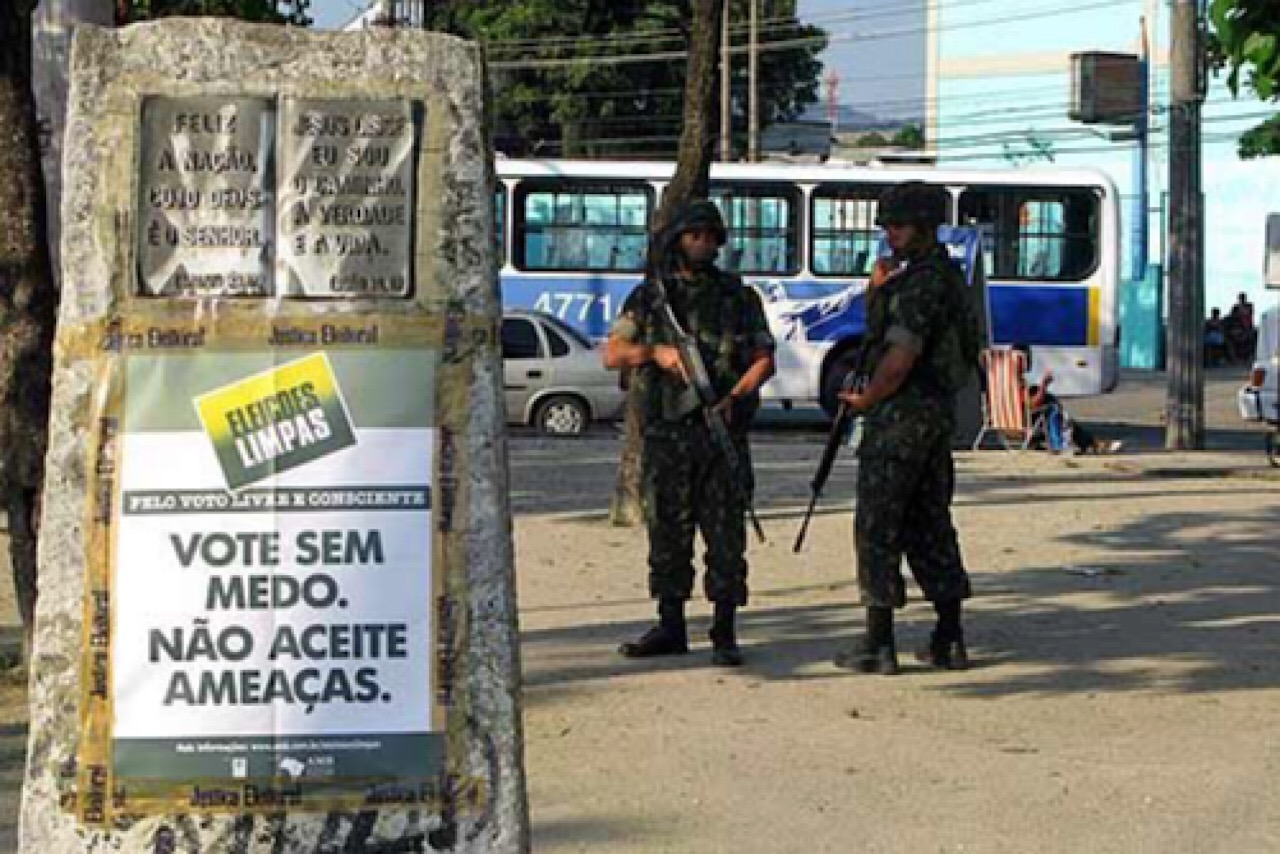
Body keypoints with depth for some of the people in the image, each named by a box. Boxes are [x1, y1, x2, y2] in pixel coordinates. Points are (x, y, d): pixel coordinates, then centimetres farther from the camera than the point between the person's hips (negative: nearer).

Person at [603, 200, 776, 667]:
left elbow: (765, 359, 3)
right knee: (667, 532, 7)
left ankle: (725, 633, 1)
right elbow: (612, 354, 4)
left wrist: (735, 396, -14)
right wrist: (656, 352, -13)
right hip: (665, 433, 1)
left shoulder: (738, 296, 6)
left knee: (726, 535, -3)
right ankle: (670, 628, 17)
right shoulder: (649, 295, 8)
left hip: (721, 432, -1)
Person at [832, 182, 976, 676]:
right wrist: (878, 290, 5)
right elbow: (882, 334, 23)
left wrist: (865, 399, -9)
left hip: (900, 414, -10)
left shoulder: (923, 281, -17)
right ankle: (949, 640, 14)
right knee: (929, 527, 13)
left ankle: (878, 645, -2)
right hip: (937, 414, 10)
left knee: (878, 528, -4)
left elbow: (901, 357, -25)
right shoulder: (943, 276, 16)